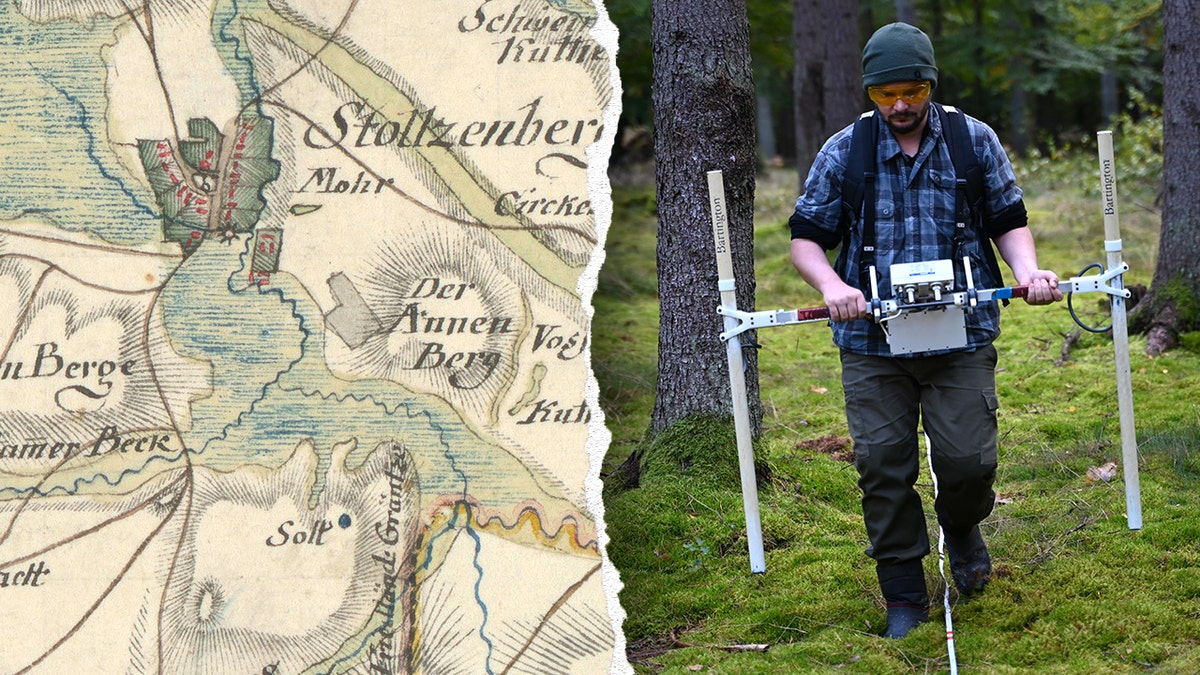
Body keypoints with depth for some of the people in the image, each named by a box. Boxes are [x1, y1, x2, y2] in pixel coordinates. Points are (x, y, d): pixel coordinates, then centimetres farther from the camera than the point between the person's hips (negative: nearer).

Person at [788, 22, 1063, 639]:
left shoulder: (975, 141, 5)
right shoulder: (842, 153, 3)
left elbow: (1009, 221, 12)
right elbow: (806, 239, 5)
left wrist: (1028, 271, -8)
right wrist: (833, 287, -15)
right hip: (872, 341, 0)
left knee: (969, 460, -4)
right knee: (883, 468, 0)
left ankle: (961, 528, 32)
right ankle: (904, 598, 14)